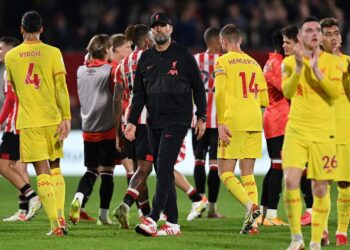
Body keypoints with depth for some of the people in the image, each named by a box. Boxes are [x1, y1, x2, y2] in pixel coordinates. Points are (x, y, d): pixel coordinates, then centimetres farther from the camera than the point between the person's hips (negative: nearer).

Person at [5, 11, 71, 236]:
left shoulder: (11, 57, 3)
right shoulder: (52, 53, -3)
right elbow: (61, 88, -8)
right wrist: (66, 118, -6)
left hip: (28, 122, 0)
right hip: (52, 119, 0)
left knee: (42, 172, -1)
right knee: (55, 169, 17)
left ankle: (55, 225, -9)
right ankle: (61, 217, 9)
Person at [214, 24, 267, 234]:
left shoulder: (223, 61, -1)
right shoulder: (254, 63, 16)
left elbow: (220, 94, -12)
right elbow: (264, 100, 16)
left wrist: (221, 123, -13)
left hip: (233, 122, -5)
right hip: (254, 123, 5)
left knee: (225, 173, -2)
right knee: (248, 174, 9)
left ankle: (251, 207, -23)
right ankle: (252, 222, -2)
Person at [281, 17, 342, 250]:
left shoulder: (332, 62, 1)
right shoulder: (290, 62, 4)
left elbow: (336, 92, -13)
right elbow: (287, 92, -10)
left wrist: (316, 70, -21)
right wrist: (299, 66, -22)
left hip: (323, 133, 0)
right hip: (296, 130, 0)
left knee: (320, 188, 1)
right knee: (291, 180, -14)